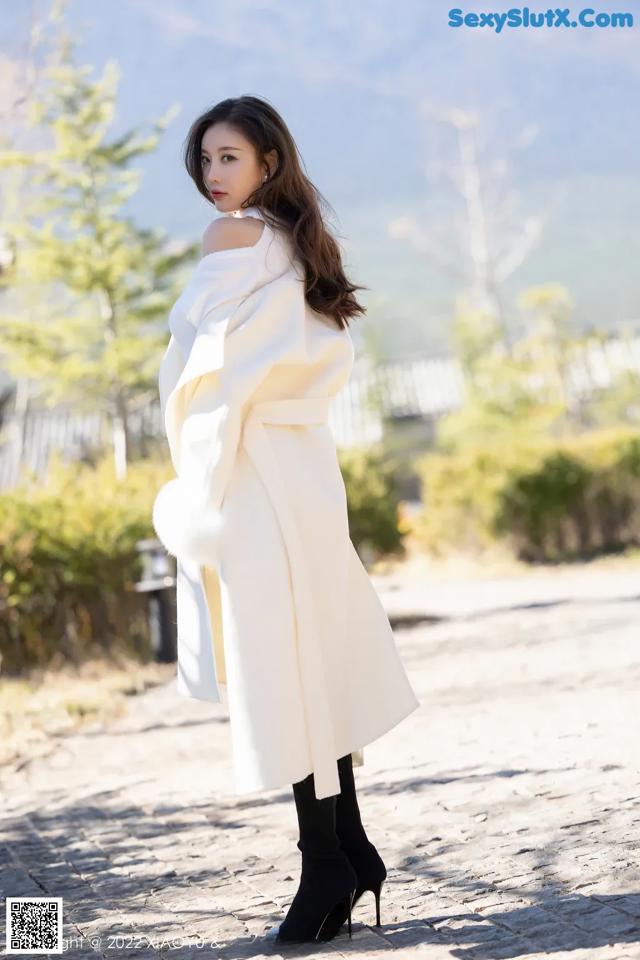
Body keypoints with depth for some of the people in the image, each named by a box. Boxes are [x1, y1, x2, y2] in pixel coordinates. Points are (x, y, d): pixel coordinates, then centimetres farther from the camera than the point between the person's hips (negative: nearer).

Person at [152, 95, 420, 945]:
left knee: (276, 662, -6)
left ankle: (326, 863, -4)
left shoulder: (232, 236, -7)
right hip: (306, 462, 9)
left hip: (253, 470, -8)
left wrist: (200, 490, -10)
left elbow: (211, 359, -12)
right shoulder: (298, 245, 16)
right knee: (316, 659, 11)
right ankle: (351, 850, 15)